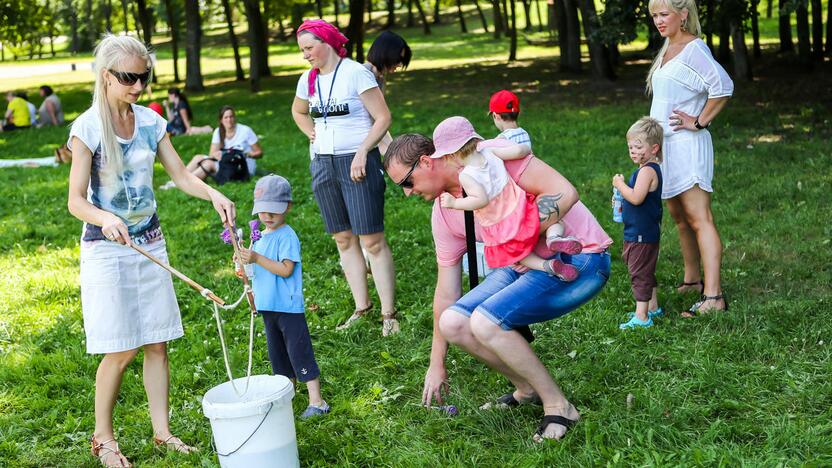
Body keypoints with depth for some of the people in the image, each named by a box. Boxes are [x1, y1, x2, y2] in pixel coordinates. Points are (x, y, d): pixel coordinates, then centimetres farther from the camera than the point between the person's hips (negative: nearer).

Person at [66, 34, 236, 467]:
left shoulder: (150, 121, 2)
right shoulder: (88, 127, -13)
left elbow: (181, 175, 4)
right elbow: (76, 200, -15)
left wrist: (213, 194, -16)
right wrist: (105, 219, -36)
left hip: (150, 242, 5)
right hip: (106, 248, -5)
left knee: (157, 343, 7)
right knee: (120, 350, -3)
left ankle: (162, 431, 19)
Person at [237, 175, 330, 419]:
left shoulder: (287, 236, -14)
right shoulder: (260, 238, 12)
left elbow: (286, 269, -23)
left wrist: (257, 259, -26)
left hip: (289, 307, -9)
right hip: (268, 307, 9)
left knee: (300, 353, -7)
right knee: (278, 356, 17)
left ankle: (317, 402, -4)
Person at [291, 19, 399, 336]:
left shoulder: (355, 73, -9)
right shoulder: (308, 79, 10)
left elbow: (383, 118, -11)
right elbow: (298, 112, 30)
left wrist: (362, 152, -19)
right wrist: (311, 134, 13)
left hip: (357, 163, -7)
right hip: (322, 165, 7)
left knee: (372, 240, -7)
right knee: (343, 239, 10)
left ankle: (388, 314, -3)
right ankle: (361, 307, 19)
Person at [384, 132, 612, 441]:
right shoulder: (444, 214, 6)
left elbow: (564, 193, -25)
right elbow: (446, 293, 10)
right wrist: (436, 365, 13)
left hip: (578, 258, -8)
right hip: (524, 266, 8)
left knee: (485, 321, -25)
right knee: (453, 323, -6)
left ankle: (559, 407, -7)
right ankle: (528, 389, 14)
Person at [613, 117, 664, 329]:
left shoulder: (647, 170, -20)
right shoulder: (650, 169, 13)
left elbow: (636, 198, -30)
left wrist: (620, 184, -17)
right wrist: (622, 197, 7)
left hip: (641, 234, -11)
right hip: (645, 232, 11)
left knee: (640, 274, -7)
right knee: (646, 272, 21)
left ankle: (641, 317, -4)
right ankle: (653, 308, 33)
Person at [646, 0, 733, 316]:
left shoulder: (693, 49, -14)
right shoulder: (668, 49, 14)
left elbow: (723, 86, -28)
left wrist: (699, 122, -18)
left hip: (687, 145, -10)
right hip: (666, 144, 10)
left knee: (699, 220, -13)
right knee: (679, 217, 16)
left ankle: (713, 296, -16)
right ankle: (692, 280, 28)